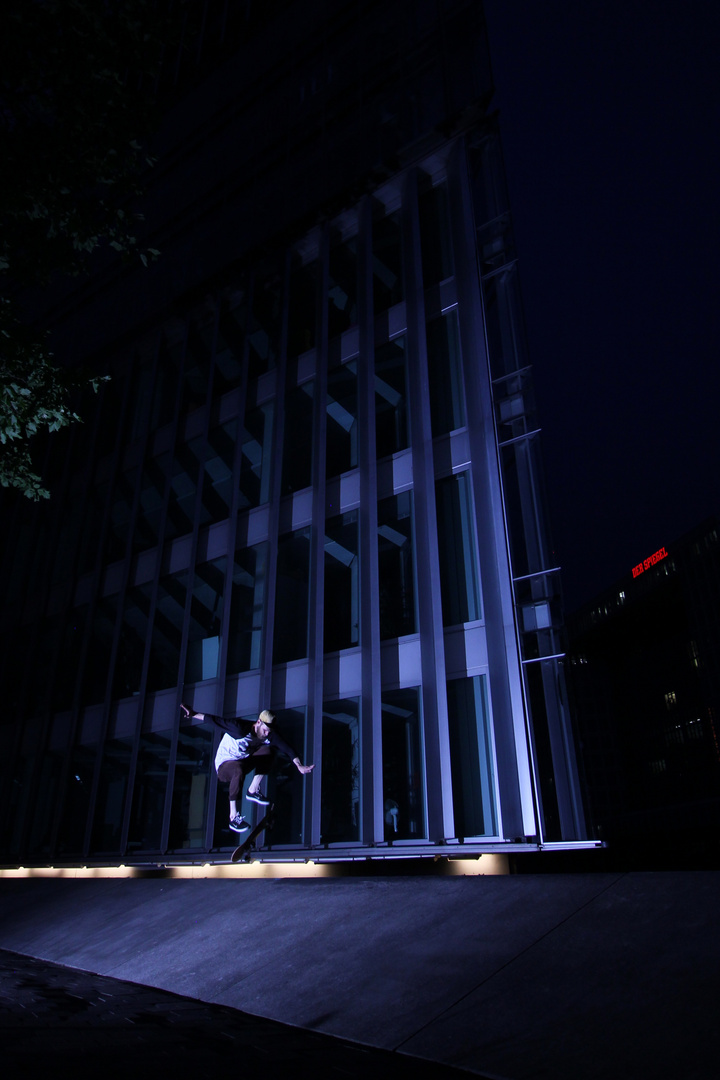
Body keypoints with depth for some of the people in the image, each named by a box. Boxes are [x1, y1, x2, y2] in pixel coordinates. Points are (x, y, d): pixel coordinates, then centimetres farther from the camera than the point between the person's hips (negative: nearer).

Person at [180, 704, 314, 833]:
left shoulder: (270, 734, -11)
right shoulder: (240, 729, -28)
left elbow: (286, 748, -12)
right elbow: (216, 720, -29)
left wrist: (299, 766, -22)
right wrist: (194, 715, -36)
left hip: (244, 761, 6)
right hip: (224, 765, -6)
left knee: (269, 749, -10)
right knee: (239, 769, -41)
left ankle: (253, 791, 0)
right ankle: (233, 817, -31)